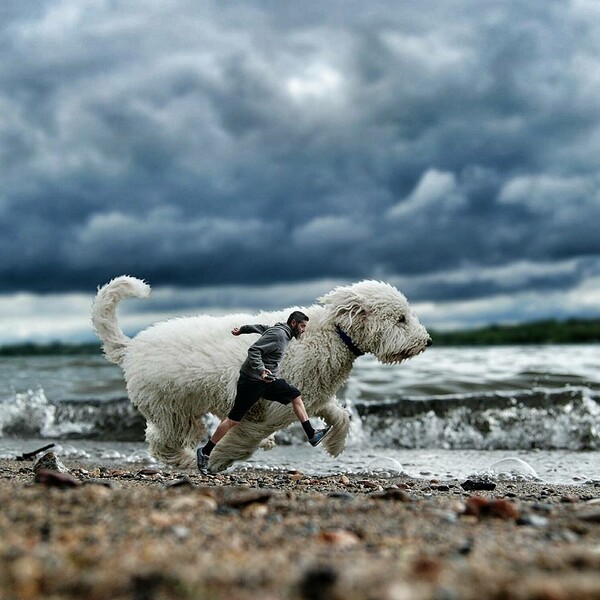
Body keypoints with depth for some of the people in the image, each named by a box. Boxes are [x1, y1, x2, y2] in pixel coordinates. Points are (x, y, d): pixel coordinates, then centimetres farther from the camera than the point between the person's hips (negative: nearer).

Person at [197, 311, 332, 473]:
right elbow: (254, 350, -24)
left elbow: (260, 327, 25)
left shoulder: (284, 333, 12)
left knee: (296, 395, 7)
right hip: (252, 381, -10)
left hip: (268, 380, 10)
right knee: (234, 419, -6)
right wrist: (261, 370, -36)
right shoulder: (278, 334, -17)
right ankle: (204, 452, 2)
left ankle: (312, 435, 8)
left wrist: (242, 329, 38)